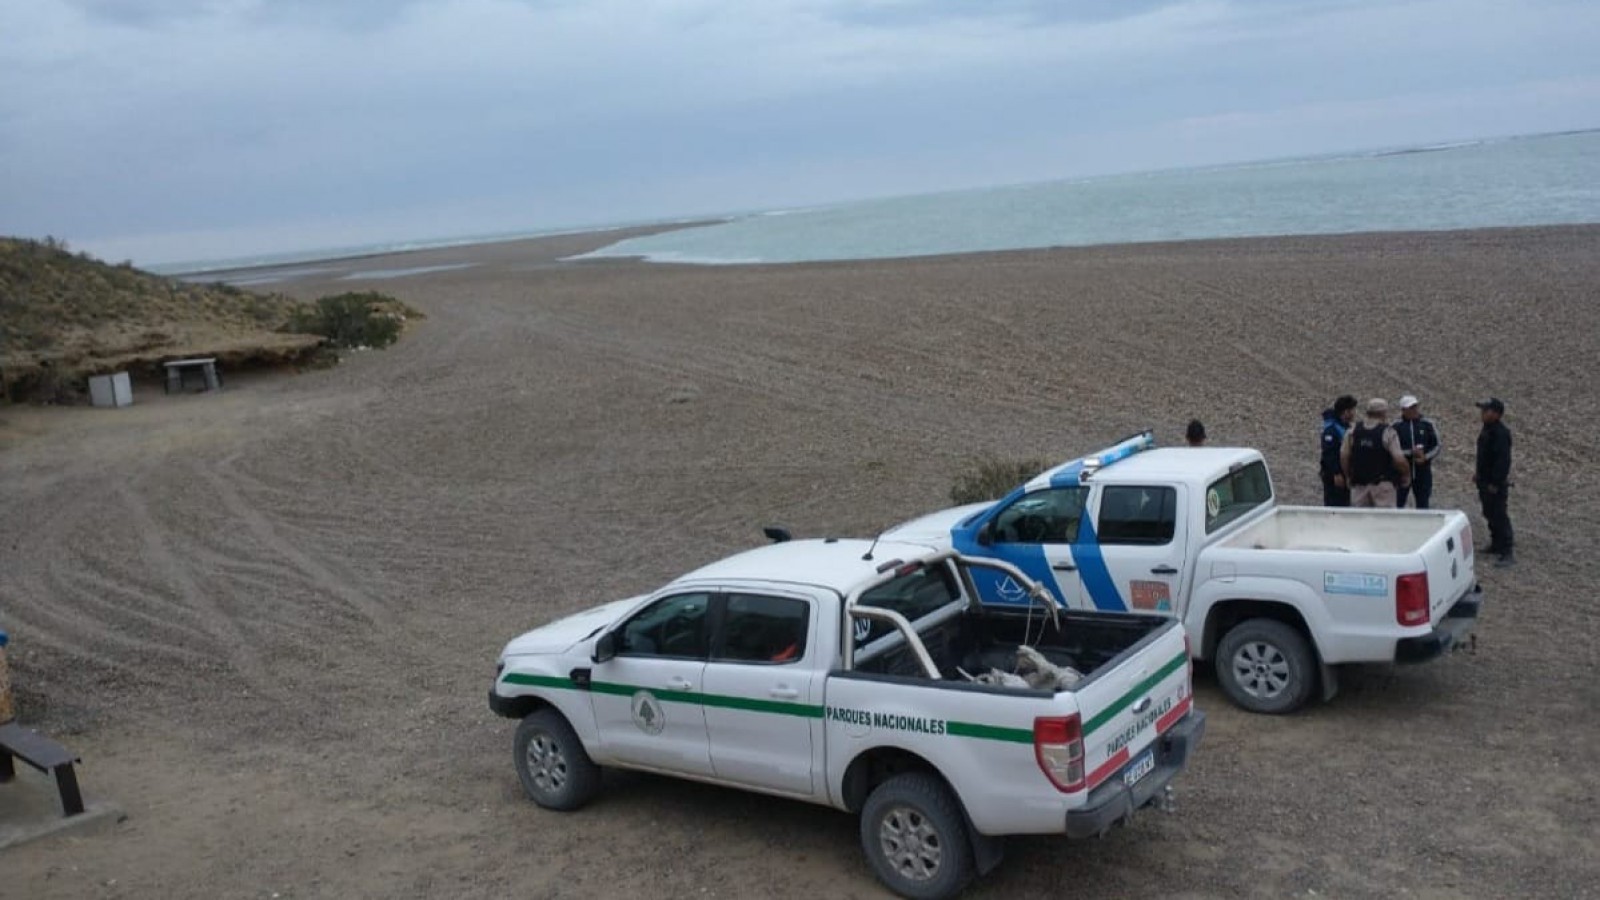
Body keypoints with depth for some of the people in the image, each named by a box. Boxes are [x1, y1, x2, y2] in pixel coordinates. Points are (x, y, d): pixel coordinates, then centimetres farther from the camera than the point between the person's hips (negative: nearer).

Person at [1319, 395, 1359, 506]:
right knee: (1333, 505, -6)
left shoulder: (1346, 427, 14)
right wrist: (1336, 474, -24)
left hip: (1344, 472, 10)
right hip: (1333, 475, -10)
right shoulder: (1331, 429, -17)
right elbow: (1328, 454, -22)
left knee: (1344, 504, 13)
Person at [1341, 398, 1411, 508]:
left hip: (1359, 483, 4)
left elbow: (1344, 456, 1)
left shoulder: (1353, 432, 2)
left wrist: (1348, 476, 14)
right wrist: (1406, 475, 2)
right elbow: (1399, 459, -16)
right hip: (1383, 484, -4)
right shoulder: (1388, 433, -11)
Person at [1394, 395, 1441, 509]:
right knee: (1398, 504, 1)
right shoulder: (1396, 426, -2)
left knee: (1423, 505, 8)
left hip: (1423, 470, 2)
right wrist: (1410, 452, -18)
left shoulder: (1428, 425, 3)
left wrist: (1425, 457, -12)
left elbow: (1436, 447, 6)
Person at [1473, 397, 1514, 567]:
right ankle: (1496, 545, 34)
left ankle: (1507, 554, -7)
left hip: (1495, 483, -10)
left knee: (1499, 516, -9)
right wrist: (1478, 472, 20)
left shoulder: (1501, 433, -21)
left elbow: (1503, 460, -25)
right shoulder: (1487, 429, 10)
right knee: (1489, 514, 20)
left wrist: (1495, 483, -25)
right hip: (1485, 481, 10)